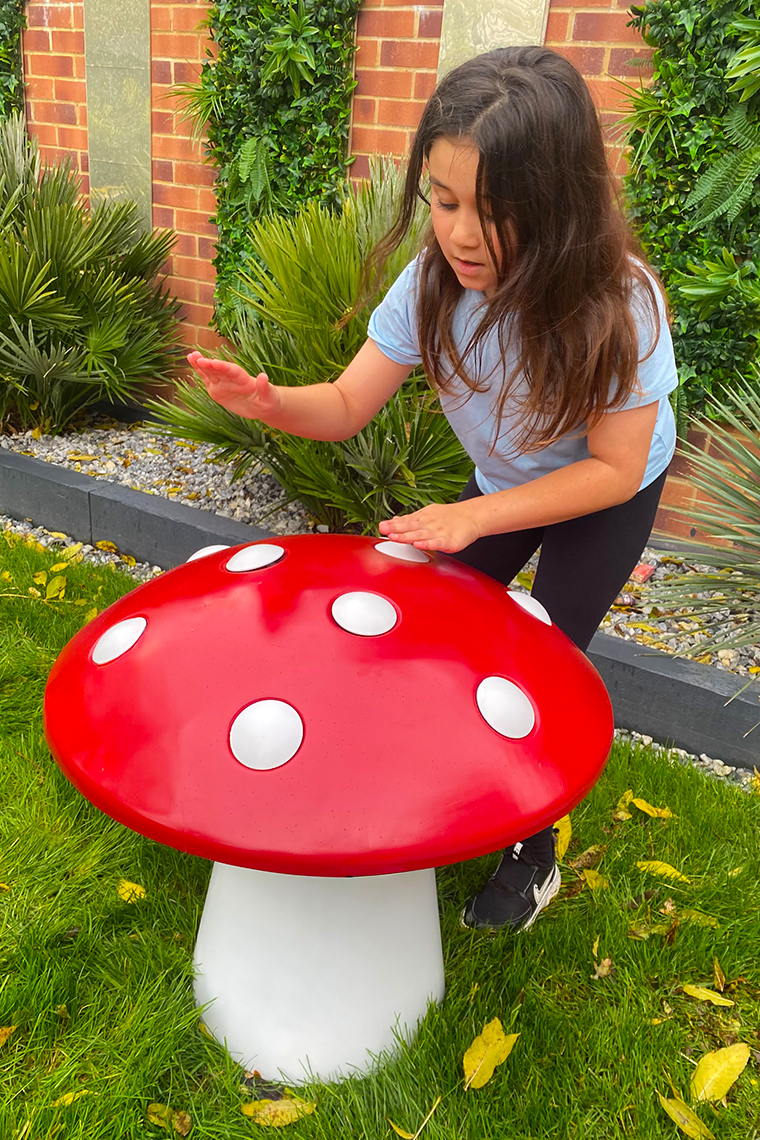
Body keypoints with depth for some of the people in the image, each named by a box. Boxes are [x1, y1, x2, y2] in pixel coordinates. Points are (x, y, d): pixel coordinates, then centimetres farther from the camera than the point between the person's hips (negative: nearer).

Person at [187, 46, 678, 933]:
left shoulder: (618, 304, -36)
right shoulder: (433, 281, -25)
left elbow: (614, 467, -27)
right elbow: (349, 405, -18)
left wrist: (476, 517, -34)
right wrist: (272, 403, -40)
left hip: (608, 498, -4)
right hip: (501, 486, 5)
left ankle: (535, 857, 19)